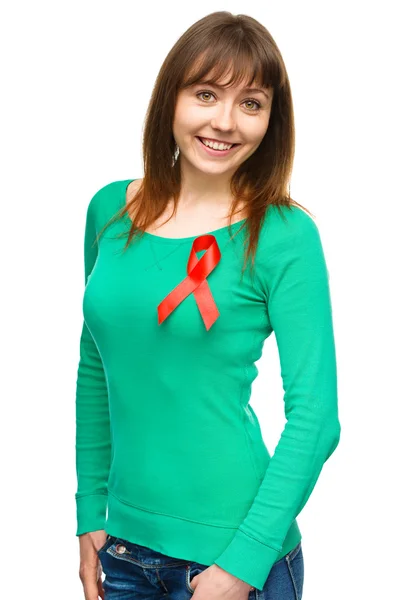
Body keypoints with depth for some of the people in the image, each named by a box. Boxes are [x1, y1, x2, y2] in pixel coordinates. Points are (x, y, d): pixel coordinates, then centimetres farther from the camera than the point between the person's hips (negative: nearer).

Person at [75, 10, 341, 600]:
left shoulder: (284, 236, -12)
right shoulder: (110, 210, 1)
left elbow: (316, 418, -13)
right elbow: (96, 373, 9)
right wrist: (91, 512, 8)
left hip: (230, 550, -4)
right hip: (124, 543, 4)